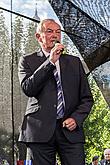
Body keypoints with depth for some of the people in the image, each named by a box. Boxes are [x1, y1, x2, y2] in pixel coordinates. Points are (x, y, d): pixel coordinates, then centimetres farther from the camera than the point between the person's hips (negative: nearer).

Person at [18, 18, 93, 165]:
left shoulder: (74, 62, 18)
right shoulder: (27, 61, 10)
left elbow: (87, 98, 17)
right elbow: (28, 89, -8)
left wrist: (76, 118, -2)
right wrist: (50, 61, -10)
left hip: (70, 130, 2)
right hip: (40, 130, -2)